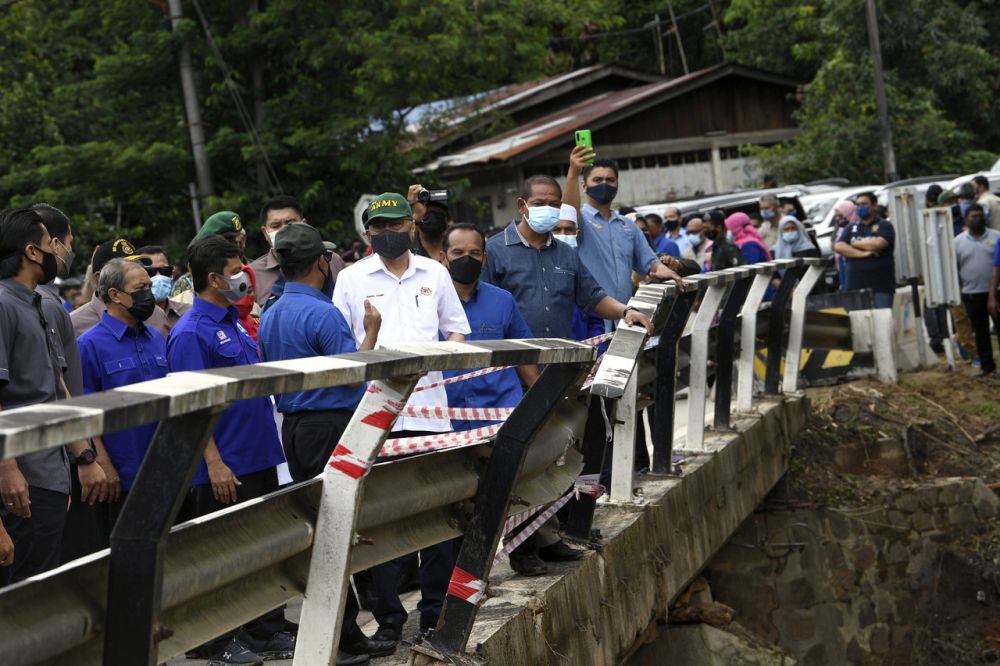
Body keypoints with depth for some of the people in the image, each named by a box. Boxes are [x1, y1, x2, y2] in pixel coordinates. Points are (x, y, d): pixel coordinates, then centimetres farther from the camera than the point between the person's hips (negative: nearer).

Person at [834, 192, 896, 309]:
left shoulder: (884, 226, 7)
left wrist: (855, 243, 2)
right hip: (855, 285, 3)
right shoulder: (851, 229, 18)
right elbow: (838, 247, 2)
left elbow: (878, 244, -12)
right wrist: (863, 254, -10)